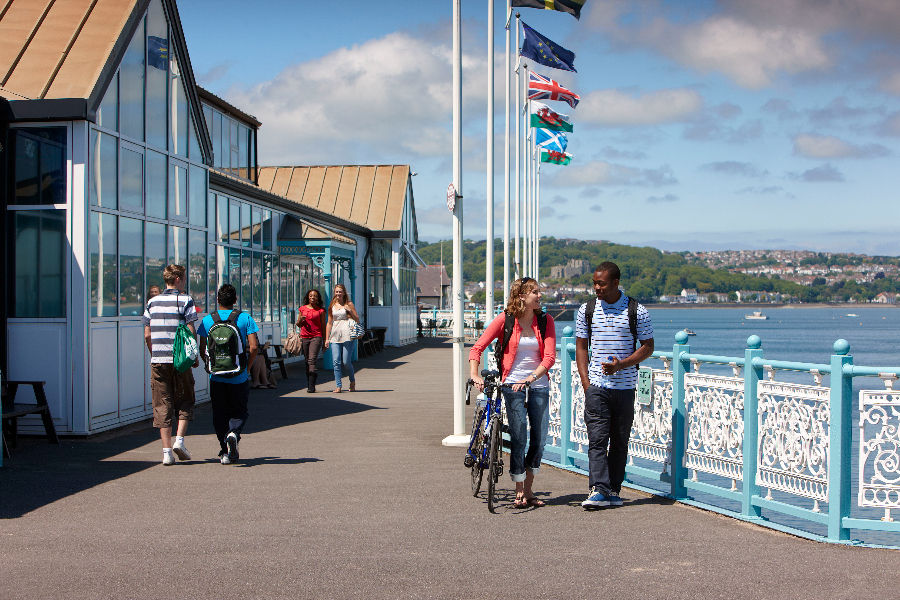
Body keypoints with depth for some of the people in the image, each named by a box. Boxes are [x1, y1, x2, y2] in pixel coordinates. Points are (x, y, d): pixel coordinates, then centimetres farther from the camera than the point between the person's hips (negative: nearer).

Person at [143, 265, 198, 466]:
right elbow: (190, 331, -9)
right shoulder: (185, 300, -3)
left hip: (158, 360, 3)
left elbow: (147, 335, 10)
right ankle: (179, 440, -2)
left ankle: (167, 451, 1)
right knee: (185, 401, 13)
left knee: (162, 405, 5)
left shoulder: (152, 302, 10)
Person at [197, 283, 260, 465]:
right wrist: (247, 366, 5)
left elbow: (202, 349, -1)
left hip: (216, 376, 1)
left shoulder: (208, 320, 0)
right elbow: (254, 347, -9)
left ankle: (225, 451, 10)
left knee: (219, 414, 13)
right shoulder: (245, 318, -3)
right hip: (239, 376, -1)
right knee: (239, 411, 14)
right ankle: (233, 433, -16)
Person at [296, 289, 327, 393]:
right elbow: (298, 325, 18)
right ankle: (309, 384, 13)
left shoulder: (321, 310, 3)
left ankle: (311, 386, -18)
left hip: (316, 337, -4)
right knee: (307, 361, 6)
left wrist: (325, 340, 5)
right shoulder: (302, 309, 11)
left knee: (312, 360, -15)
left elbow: (323, 326, 6)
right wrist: (300, 320, -5)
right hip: (304, 337, 4)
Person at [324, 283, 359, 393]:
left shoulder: (349, 304, 5)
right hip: (335, 336, 3)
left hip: (347, 335, -3)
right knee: (336, 362, -5)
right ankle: (338, 386, -2)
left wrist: (350, 311, -10)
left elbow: (357, 320, 6)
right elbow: (329, 323, 17)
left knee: (346, 361, -5)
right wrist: (327, 338, 12)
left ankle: (352, 381, 19)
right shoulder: (332, 306, 14)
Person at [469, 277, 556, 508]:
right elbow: (477, 347, -5)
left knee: (540, 438, 2)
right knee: (518, 438, -7)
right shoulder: (505, 319, -5)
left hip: (538, 383, 3)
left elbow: (549, 357, -6)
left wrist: (530, 378, -20)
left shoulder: (545, 321, 1)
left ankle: (529, 489, 18)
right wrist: (475, 375, -19)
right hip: (512, 384, -3)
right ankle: (519, 492, 6)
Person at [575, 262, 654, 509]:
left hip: (625, 386, 0)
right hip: (596, 385, 0)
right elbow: (581, 347, 10)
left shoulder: (637, 311, -1)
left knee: (620, 441, 5)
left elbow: (648, 347, 2)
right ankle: (599, 490, -13)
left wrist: (621, 364, -13)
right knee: (597, 438, -9)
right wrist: (586, 382, -1)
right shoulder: (586, 310, 6)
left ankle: (614, 490, 14)